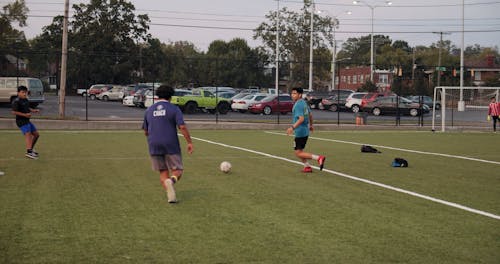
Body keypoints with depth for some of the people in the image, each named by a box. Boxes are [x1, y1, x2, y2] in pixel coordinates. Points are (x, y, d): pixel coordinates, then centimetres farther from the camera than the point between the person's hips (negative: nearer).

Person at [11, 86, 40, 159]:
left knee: (36, 134, 14)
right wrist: (24, 114, -25)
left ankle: (31, 148, 28)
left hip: (27, 121, 9)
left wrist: (33, 110, 10)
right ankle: (29, 152, -37)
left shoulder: (25, 100, 13)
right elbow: (14, 112, -20)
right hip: (21, 121, -9)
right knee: (28, 134, -24)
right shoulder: (16, 101, -14)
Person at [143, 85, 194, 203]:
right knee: (177, 170, 7)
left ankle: (169, 194, -8)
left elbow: (145, 131, 16)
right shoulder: (174, 109, -2)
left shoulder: (149, 110, 11)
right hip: (171, 145, -3)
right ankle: (171, 180, -27)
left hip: (154, 146, 3)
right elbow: (182, 127, -13)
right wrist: (189, 142, -7)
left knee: (163, 172, 13)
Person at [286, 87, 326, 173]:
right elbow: (310, 115, 22)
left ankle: (319, 158, -12)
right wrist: (311, 125, 34)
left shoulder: (298, 105, -18)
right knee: (299, 151, 20)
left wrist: (292, 127, -32)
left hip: (300, 132, -10)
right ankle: (307, 167, 25)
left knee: (298, 153, -7)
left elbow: (301, 119, -28)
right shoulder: (304, 103, 11)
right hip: (305, 131, 10)